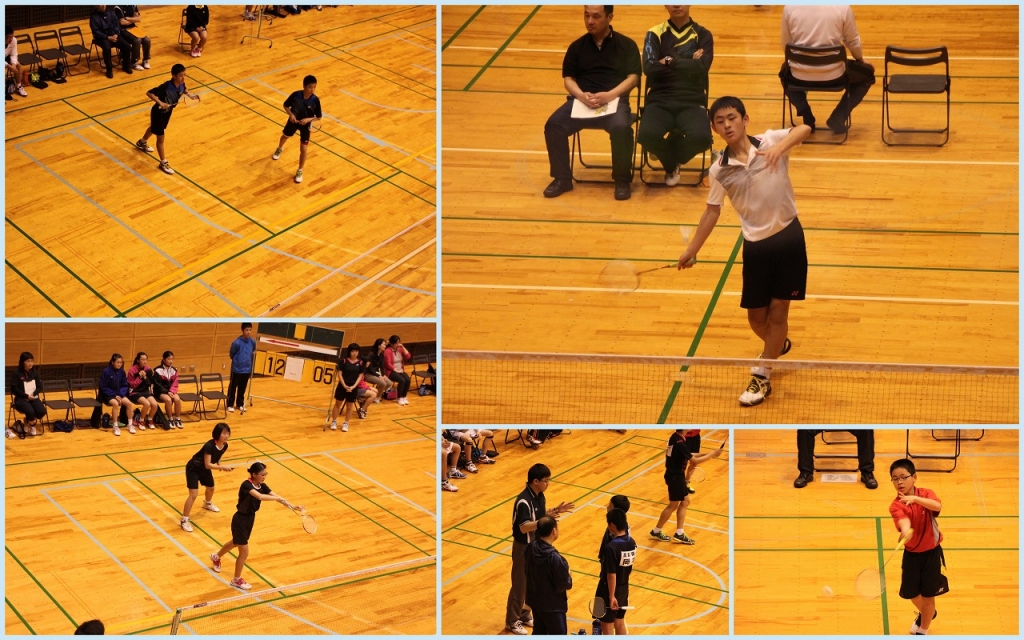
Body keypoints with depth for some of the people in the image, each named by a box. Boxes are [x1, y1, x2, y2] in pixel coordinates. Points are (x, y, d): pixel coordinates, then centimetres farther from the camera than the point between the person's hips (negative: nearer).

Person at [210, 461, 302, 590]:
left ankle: (216, 557, 59)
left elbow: (275, 496, -11)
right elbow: (259, 496, -45)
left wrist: (292, 506, -23)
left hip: (250, 518, 9)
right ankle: (236, 580, 21)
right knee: (244, 552, 0)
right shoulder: (246, 485, -29)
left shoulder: (261, 486, -5)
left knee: (236, 542, 31)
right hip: (240, 520, -9)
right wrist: (277, 498, -44)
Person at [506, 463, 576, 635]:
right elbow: (524, 527, -33)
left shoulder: (539, 495, 0)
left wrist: (555, 510, -1)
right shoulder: (523, 501, -28)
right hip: (524, 547, -9)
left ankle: (524, 615, 35)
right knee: (520, 585, 4)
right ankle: (512, 621, 18)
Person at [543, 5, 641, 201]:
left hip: (615, 100, -3)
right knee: (554, 124, -23)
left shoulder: (626, 45, 7)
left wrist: (609, 95, -18)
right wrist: (581, 95, -12)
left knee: (621, 127, -35)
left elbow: (633, 78, -1)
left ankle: (622, 180, -15)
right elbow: (568, 78, 11)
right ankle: (562, 178, -8)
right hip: (581, 100, 3)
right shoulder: (577, 47, 15)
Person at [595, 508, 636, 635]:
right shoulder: (632, 543, -5)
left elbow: (611, 575, -23)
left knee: (606, 625, 9)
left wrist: (611, 596, -15)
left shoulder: (610, 548, -28)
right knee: (620, 622, 20)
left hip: (609, 590, -7)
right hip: (624, 589, 7)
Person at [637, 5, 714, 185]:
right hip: (660, 100, 0)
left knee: (701, 137, -33)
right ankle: (671, 164, 5)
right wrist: (687, 63, -7)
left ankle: (672, 152, 7)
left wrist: (670, 61, -6)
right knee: (647, 135, -33)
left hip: (692, 101, 0)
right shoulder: (655, 34, 9)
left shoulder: (703, 35, 10)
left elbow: (701, 67, -9)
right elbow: (649, 68, -8)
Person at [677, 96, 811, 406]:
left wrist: (780, 147, -44)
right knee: (756, 317, 10)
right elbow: (712, 212, 7)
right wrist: (691, 250, 6)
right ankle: (778, 345, 44)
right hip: (756, 244, 3)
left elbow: (804, 129, -26)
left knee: (778, 311, 0)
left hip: (788, 237, -3)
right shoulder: (719, 170, -3)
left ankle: (762, 377, 13)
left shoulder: (770, 142, -9)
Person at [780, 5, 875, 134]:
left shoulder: (789, 7, -4)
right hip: (833, 75, -2)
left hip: (800, 76, 2)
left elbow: (785, 46, 7)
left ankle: (806, 117, 17)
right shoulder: (842, 7, -8)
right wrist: (861, 59, 27)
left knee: (786, 71, 38)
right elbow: (853, 41, 5)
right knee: (867, 74, 27)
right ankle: (838, 117, 11)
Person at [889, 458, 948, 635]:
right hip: (911, 554, 1)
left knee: (928, 595, 5)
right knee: (911, 593, 18)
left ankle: (922, 631, 26)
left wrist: (915, 498, -49)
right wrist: (905, 533, -61)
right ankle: (926, 614, 51)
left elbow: (937, 506, -35)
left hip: (931, 553, -1)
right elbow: (904, 522, -37)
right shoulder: (896, 506, -17)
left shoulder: (925, 494, -12)